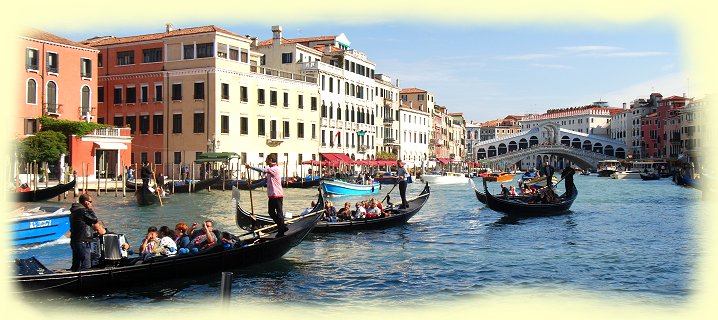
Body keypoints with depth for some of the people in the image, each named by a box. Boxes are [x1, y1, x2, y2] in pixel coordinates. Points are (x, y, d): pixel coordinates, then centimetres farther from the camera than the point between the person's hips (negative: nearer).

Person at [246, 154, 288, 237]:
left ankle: (281, 232, 3)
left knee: (279, 213, -3)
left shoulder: (275, 169, -15)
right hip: (272, 196, 10)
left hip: (277, 195, -10)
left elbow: (263, 170, -28)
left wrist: (250, 167, -24)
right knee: (271, 212, 14)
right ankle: (282, 227, 22)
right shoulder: (270, 170, 17)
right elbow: (266, 181, 23)